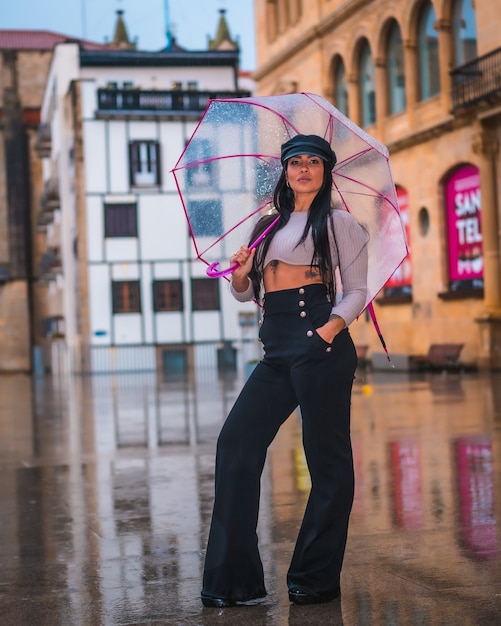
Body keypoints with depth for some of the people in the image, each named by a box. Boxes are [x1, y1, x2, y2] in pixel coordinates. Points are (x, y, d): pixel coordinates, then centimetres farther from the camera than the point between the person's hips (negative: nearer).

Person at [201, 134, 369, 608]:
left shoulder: (339, 223, 7)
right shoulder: (268, 226, 22)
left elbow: (356, 291, 1)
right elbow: (246, 294, 25)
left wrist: (331, 328, -18)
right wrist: (239, 276, 2)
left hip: (320, 343, -6)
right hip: (275, 351, 6)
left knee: (327, 460, -2)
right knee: (236, 442, -4)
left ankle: (317, 578, 9)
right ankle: (233, 577, 1)